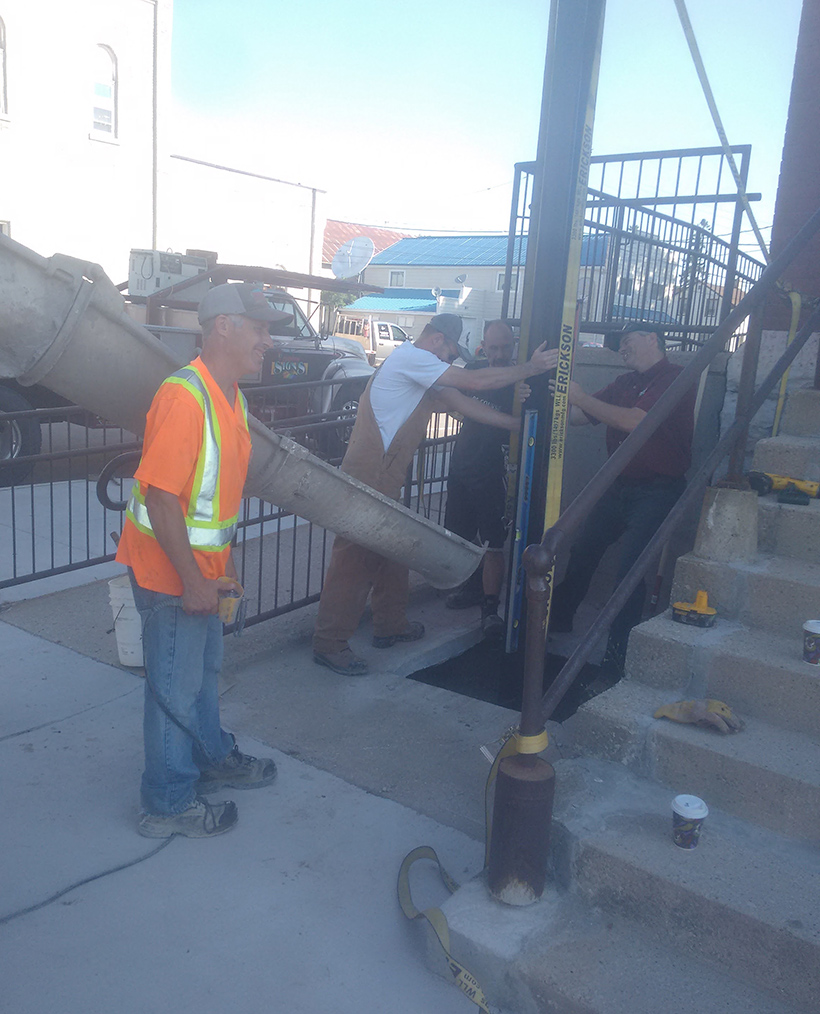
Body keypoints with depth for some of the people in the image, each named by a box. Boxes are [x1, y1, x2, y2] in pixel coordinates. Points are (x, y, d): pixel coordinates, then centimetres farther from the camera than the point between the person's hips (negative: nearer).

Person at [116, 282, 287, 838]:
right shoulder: (184, 396, -24)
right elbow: (161, 494, -27)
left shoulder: (233, 397, 7)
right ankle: (169, 804, 23)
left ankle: (212, 758, 45)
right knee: (176, 687, 5)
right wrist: (193, 580, -25)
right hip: (172, 570, -9)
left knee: (204, 670, 25)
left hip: (204, 566, 9)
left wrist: (223, 565, 16)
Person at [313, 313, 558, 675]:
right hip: (367, 478, -11)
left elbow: (460, 402, 20)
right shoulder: (411, 357, -12)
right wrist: (531, 368, -5)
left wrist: (517, 423, 18)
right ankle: (329, 643, 2)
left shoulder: (420, 370, 20)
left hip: (384, 481, 11)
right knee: (354, 560, -6)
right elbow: (476, 382, -15)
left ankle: (390, 625, 33)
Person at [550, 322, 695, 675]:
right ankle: (558, 620, 34)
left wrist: (581, 397, -20)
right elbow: (578, 417, 13)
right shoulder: (624, 383, 14)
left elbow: (634, 421, -24)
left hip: (656, 491, -8)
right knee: (582, 552, 14)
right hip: (619, 487, 8)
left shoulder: (676, 379, -12)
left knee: (629, 570, -14)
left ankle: (616, 662, -6)